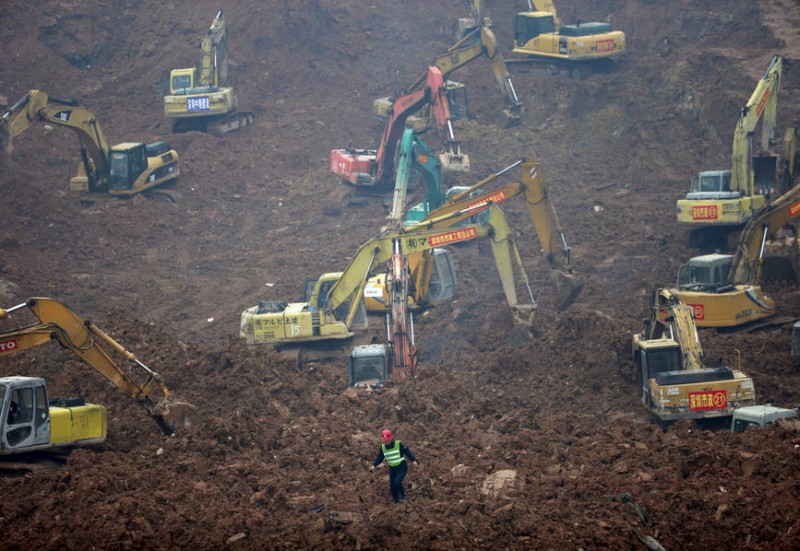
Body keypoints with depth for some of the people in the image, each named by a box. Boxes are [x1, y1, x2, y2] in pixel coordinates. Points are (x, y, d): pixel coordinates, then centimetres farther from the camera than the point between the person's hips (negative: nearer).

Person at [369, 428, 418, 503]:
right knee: (392, 486, 3)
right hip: (392, 469, 5)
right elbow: (379, 458, 4)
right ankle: (397, 502, 21)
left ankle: (403, 495, 2)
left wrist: (413, 460, -23)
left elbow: (408, 452, -10)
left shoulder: (399, 444, -14)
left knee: (397, 482, -25)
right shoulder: (383, 448, -1)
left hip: (402, 468, -5)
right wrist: (373, 465, -13)